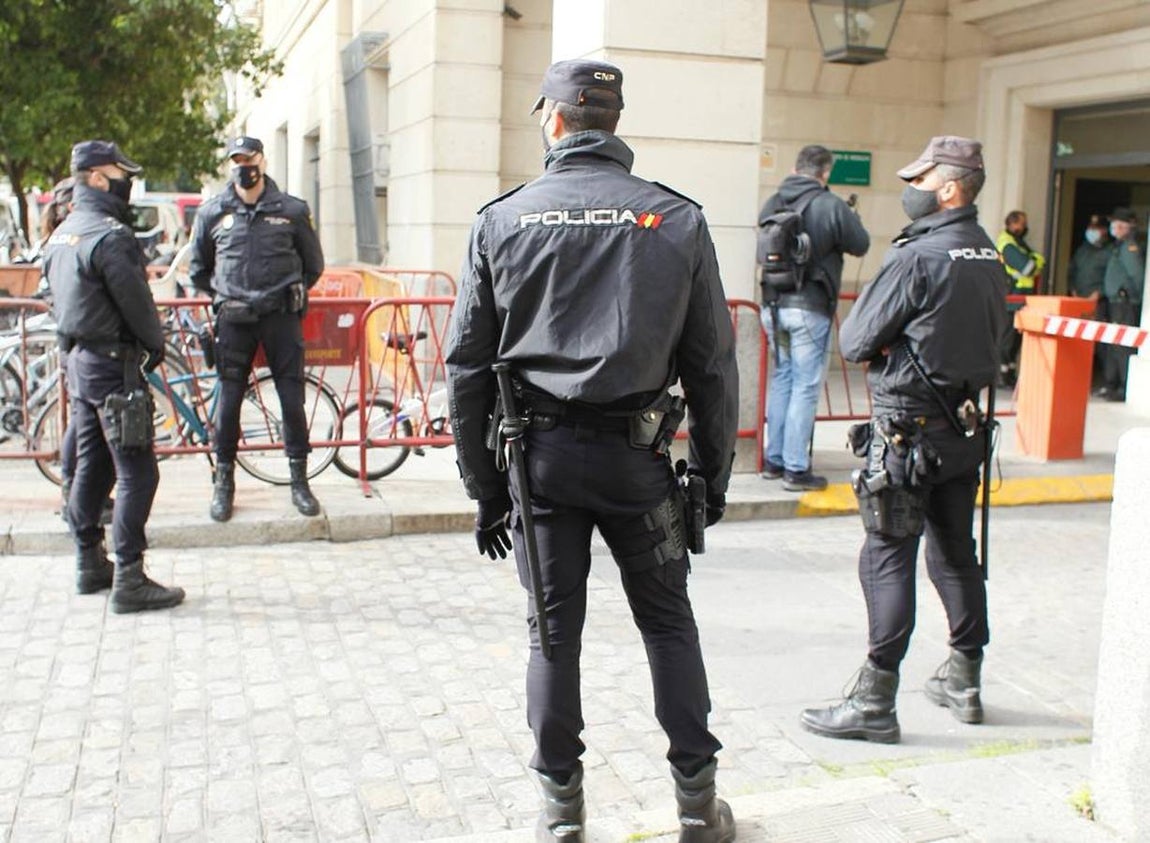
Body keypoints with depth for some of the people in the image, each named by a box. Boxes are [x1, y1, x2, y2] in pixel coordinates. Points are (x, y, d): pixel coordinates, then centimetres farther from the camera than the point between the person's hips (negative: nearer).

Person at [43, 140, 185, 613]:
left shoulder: (61, 234, 12)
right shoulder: (110, 236, -19)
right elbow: (135, 301, -18)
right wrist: (156, 345, -2)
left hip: (78, 360, 10)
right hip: (113, 365, -10)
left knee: (90, 464, 17)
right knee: (136, 473, -7)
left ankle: (90, 564, 25)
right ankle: (129, 581, -7)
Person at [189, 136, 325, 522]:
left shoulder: (292, 210, 3)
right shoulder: (212, 212, 5)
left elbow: (313, 265, 14)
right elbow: (197, 268, 17)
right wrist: (224, 297, 13)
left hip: (281, 317, 0)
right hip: (233, 320, 1)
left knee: (292, 400, 0)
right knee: (228, 401, 2)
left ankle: (299, 482, 11)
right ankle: (224, 483, 14)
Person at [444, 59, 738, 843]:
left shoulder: (501, 220, 2)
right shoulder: (677, 219, 0)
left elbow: (467, 367, 3)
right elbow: (713, 364, 1)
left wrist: (484, 487, 10)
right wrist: (714, 475, 11)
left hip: (540, 453, 1)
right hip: (635, 454, 0)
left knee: (554, 629, 11)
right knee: (668, 622, 14)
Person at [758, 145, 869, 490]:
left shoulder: (772, 204, 4)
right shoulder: (831, 206, -12)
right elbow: (861, 245, -2)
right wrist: (850, 219, 16)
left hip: (773, 306, 6)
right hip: (809, 309, -6)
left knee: (781, 380, 17)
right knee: (805, 387, 0)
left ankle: (774, 459, 23)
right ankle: (796, 469, 3)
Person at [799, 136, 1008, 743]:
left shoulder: (917, 257, -17)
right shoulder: (988, 259, 8)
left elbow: (854, 341, -13)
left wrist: (877, 345, 8)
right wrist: (906, 343, 4)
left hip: (908, 433, -8)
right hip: (963, 426, 8)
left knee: (887, 558, -3)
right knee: (955, 554, 17)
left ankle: (875, 702, 1)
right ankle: (964, 681, 30)